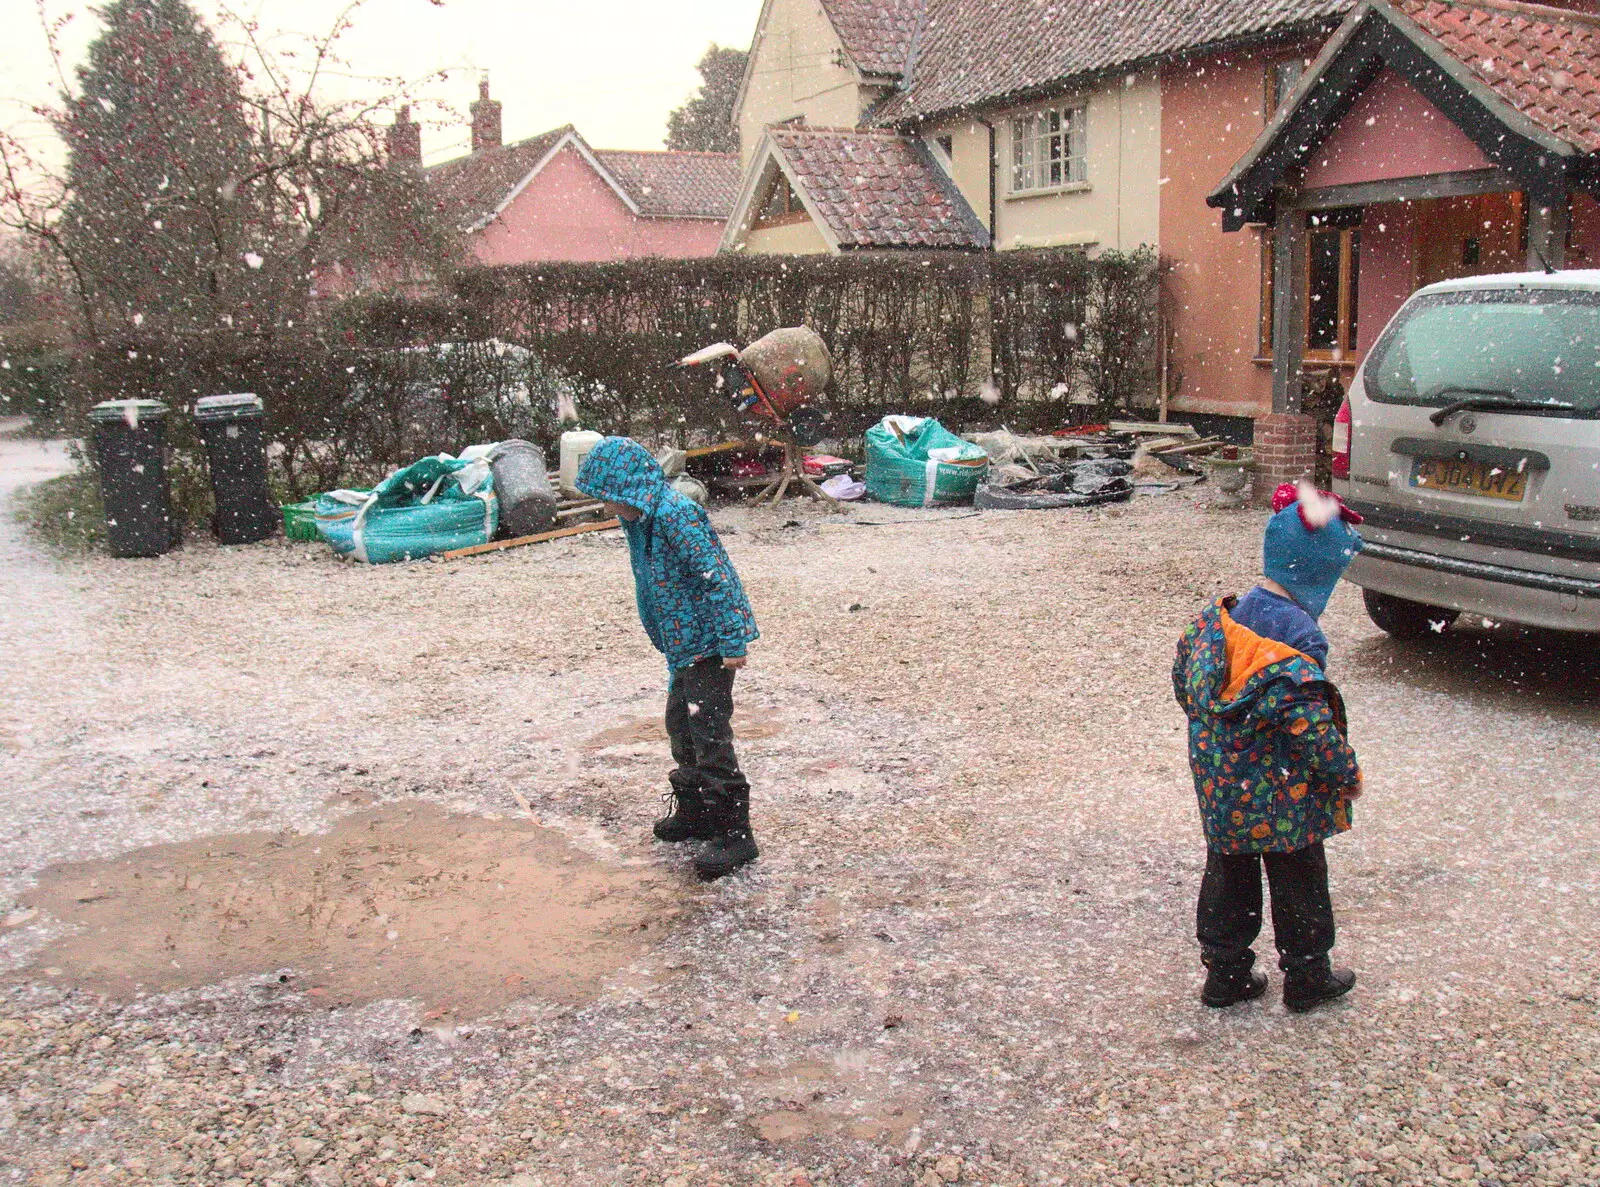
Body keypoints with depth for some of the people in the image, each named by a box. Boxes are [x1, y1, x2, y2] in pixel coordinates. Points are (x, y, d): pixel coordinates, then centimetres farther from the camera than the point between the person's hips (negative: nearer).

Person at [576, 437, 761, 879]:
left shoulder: (676, 516, -21)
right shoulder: (643, 519, 10)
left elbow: (715, 578, -24)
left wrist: (732, 641, -23)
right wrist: (668, 640, 25)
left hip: (709, 643, -10)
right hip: (685, 644, 10)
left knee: (709, 731, -9)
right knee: (682, 725, 20)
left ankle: (734, 832, -3)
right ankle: (695, 812, 36)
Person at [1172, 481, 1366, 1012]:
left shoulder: (1217, 618, -1)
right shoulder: (1297, 637, -24)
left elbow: (1183, 678, 10)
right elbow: (1308, 722, -26)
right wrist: (1346, 772, -11)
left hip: (1220, 789, 6)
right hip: (1284, 799, -6)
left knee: (1228, 877, 18)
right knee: (1298, 884, 13)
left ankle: (1226, 972, 28)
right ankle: (1307, 977, 28)